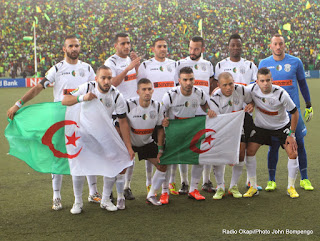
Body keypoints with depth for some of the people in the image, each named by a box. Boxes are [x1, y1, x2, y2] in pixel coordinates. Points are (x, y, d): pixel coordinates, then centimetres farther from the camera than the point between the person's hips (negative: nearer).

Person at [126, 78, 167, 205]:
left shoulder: (156, 106, -11)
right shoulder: (129, 105, -24)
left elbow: (160, 128, 0)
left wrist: (160, 149, -3)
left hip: (147, 142, 4)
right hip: (128, 142, -4)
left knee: (162, 165, -1)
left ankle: (151, 195, 14)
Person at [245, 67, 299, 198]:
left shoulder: (281, 94, -28)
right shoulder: (252, 89, -22)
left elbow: (295, 113, -16)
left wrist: (291, 134, -14)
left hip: (282, 126, -2)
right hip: (261, 126, 2)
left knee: (293, 154, -13)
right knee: (249, 151, -11)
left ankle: (291, 187, 5)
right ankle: (253, 187, 2)